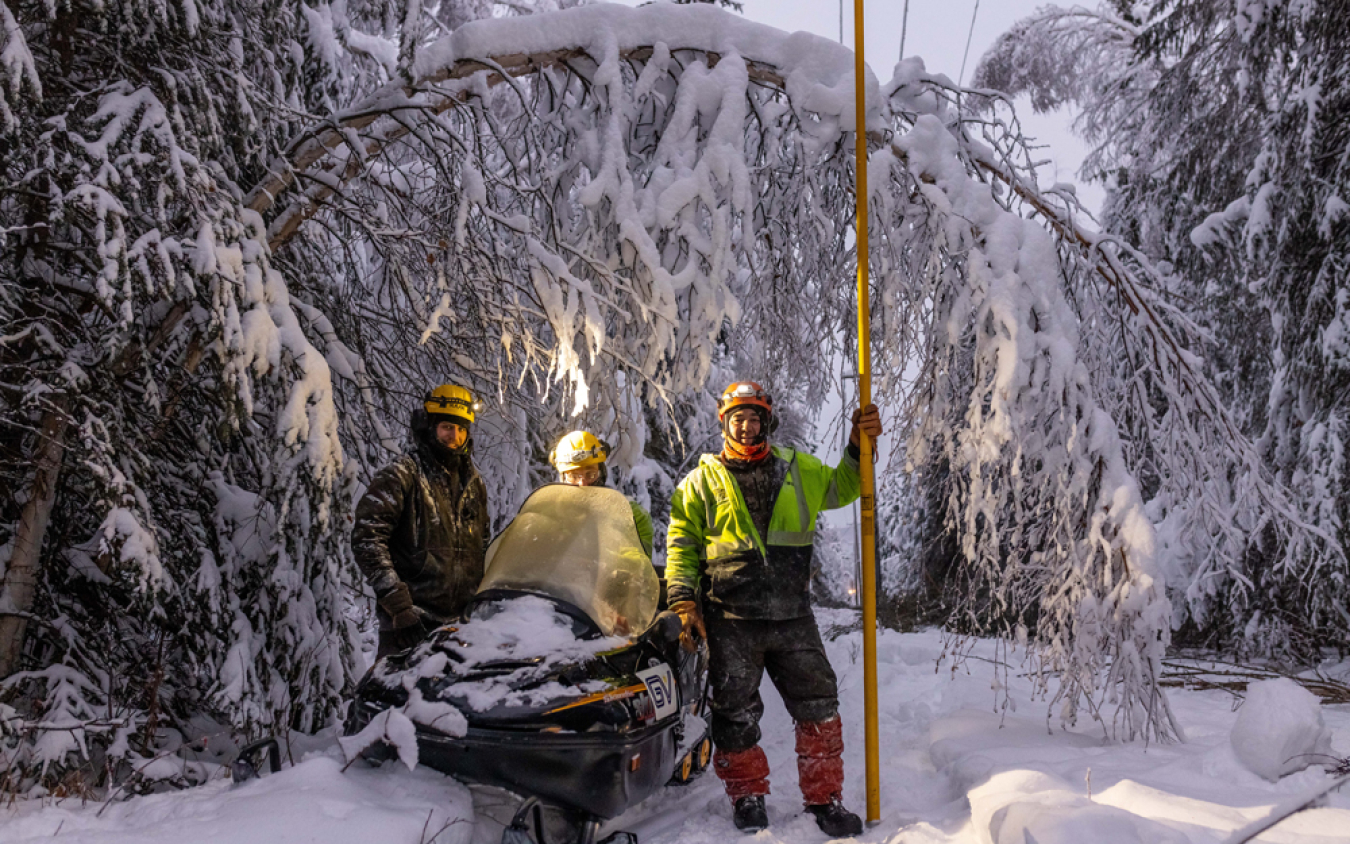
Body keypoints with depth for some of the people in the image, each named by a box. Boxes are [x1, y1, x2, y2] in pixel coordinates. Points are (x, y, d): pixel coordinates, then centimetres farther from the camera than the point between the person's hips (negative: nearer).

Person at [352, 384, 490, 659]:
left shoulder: (474, 484, 17)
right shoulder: (401, 476, -3)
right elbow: (366, 538, -10)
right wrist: (394, 595, -16)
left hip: (463, 619, 6)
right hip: (409, 618, -5)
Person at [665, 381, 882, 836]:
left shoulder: (798, 469, 13)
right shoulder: (702, 481, 6)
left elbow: (841, 488, 22)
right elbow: (681, 543, 6)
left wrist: (860, 446, 7)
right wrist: (683, 599, -4)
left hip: (792, 615, 2)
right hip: (730, 620, -2)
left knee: (818, 706, 2)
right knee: (736, 714, 4)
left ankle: (825, 799, 18)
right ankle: (748, 797, 23)